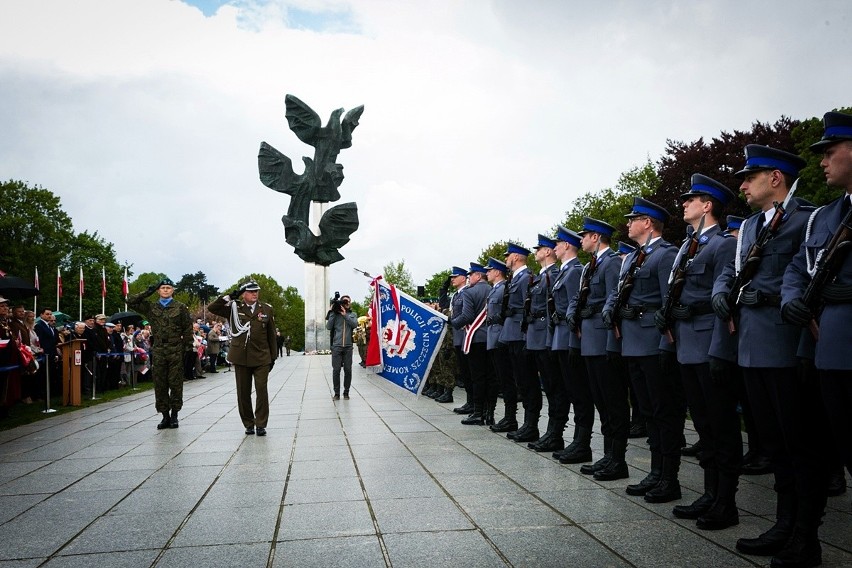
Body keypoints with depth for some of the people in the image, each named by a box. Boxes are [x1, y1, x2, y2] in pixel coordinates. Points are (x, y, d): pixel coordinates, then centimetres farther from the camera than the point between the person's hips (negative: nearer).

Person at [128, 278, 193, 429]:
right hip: (158, 350, 3)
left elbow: (187, 328, 3)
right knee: (160, 384, 5)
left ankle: (174, 415, 12)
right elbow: (131, 301, 7)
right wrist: (148, 292, 1)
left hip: (176, 350, -3)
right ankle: (165, 415, 14)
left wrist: (188, 347, -3)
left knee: (175, 383, 0)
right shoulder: (151, 307, 9)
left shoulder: (180, 307, 2)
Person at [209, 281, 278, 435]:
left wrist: (273, 356, 10)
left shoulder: (266, 309, 6)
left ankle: (261, 424, 5)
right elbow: (211, 308, -4)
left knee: (262, 391, -5)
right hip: (241, 358, 1)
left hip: (261, 358, 0)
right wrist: (230, 296, -8)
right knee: (243, 393, 7)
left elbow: (271, 335, 10)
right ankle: (248, 424, 19)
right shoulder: (234, 308, 5)